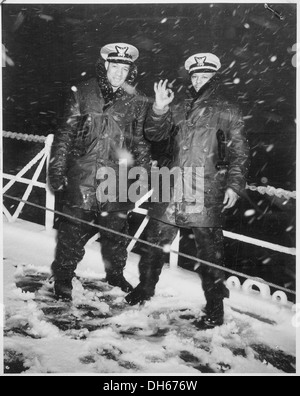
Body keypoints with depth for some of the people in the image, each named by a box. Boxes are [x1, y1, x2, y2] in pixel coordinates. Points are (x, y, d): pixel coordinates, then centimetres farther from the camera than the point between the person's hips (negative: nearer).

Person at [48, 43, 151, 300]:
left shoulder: (137, 102, 4)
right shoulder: (83, 94, 3)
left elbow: (141, 141, 9)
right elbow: (65, 133, 6)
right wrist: (57, 168, 2)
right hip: (82, 175, 0)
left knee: (117, 227, 11)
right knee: (74, 227, 3)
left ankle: (115, 273, 34)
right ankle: (63, 277, 23)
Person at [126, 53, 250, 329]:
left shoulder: (228, 113, 5)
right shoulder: (178, 109, 13)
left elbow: (239, 154, 3)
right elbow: (154, 135, 8)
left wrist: (234, 185, -6)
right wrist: (159, 109, -8)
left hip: (208, 195, -4)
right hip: (173, 190, 4)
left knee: (209, 250, 1)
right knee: (154, 241, 10)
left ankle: (215, 308, 15)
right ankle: (145, 288, 32)